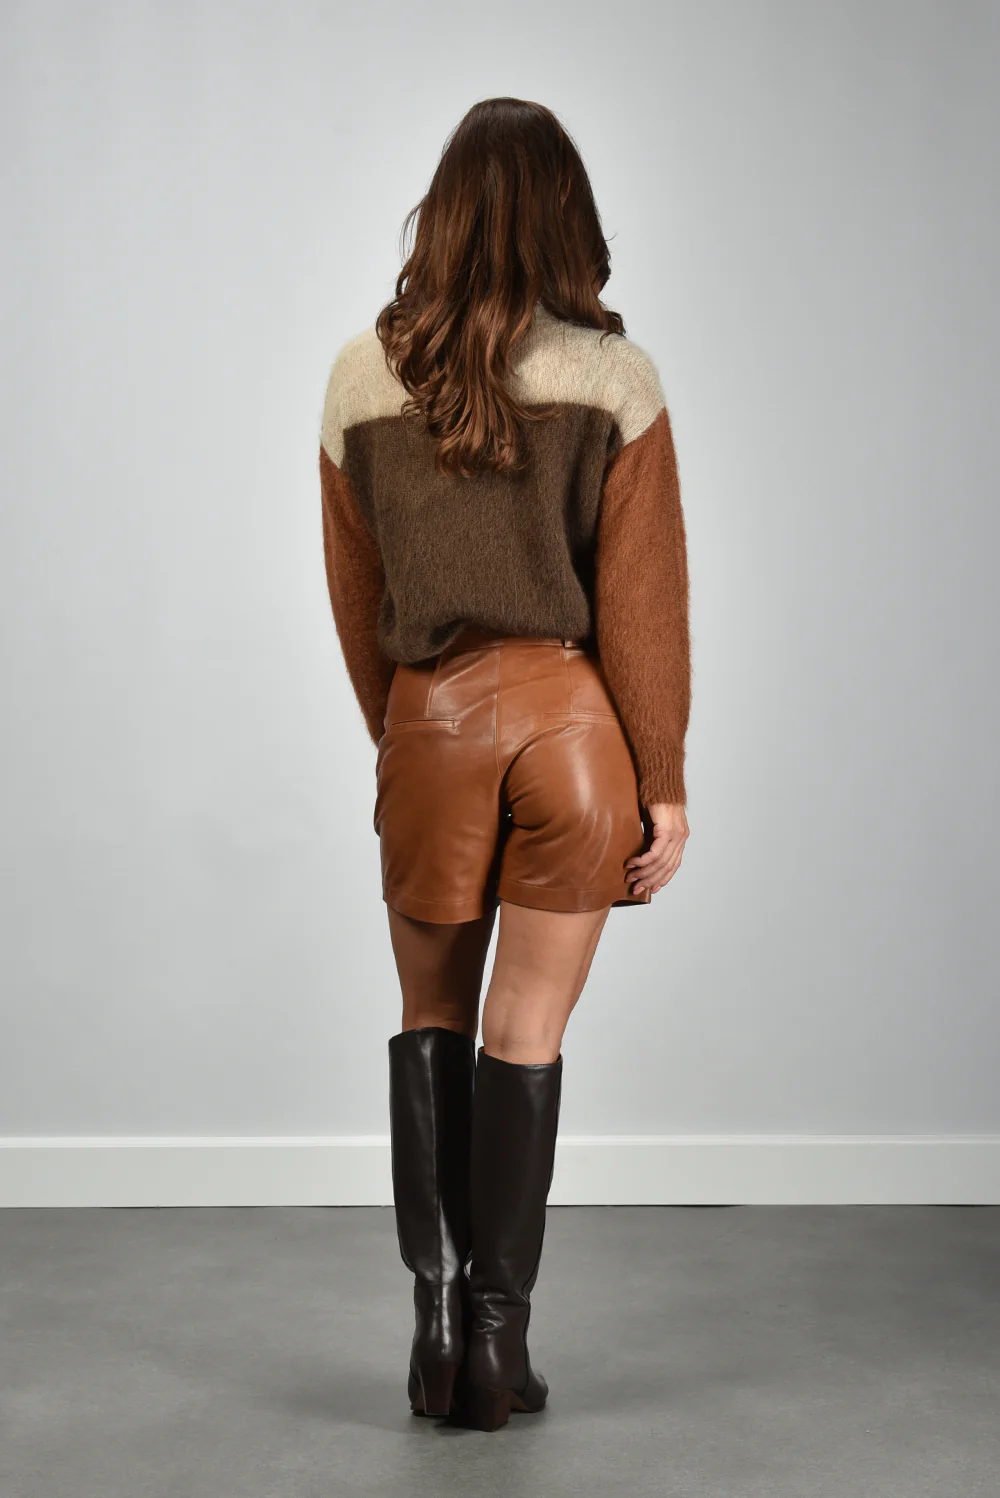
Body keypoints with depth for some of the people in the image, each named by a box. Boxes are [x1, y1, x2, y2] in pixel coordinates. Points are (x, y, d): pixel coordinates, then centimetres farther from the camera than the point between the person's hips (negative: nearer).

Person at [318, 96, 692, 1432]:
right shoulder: (614, 378, -6)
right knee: (528, 1032, 6)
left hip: (431, 719, 2)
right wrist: (664, 782, 1)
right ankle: (498, 1341, 13)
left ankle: (435, 1310, 14)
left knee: (431, 1016, 18)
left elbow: (355, 595, 9)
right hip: (574, 718, -1)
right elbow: (642, 600, -6)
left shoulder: (361, 380, 1)